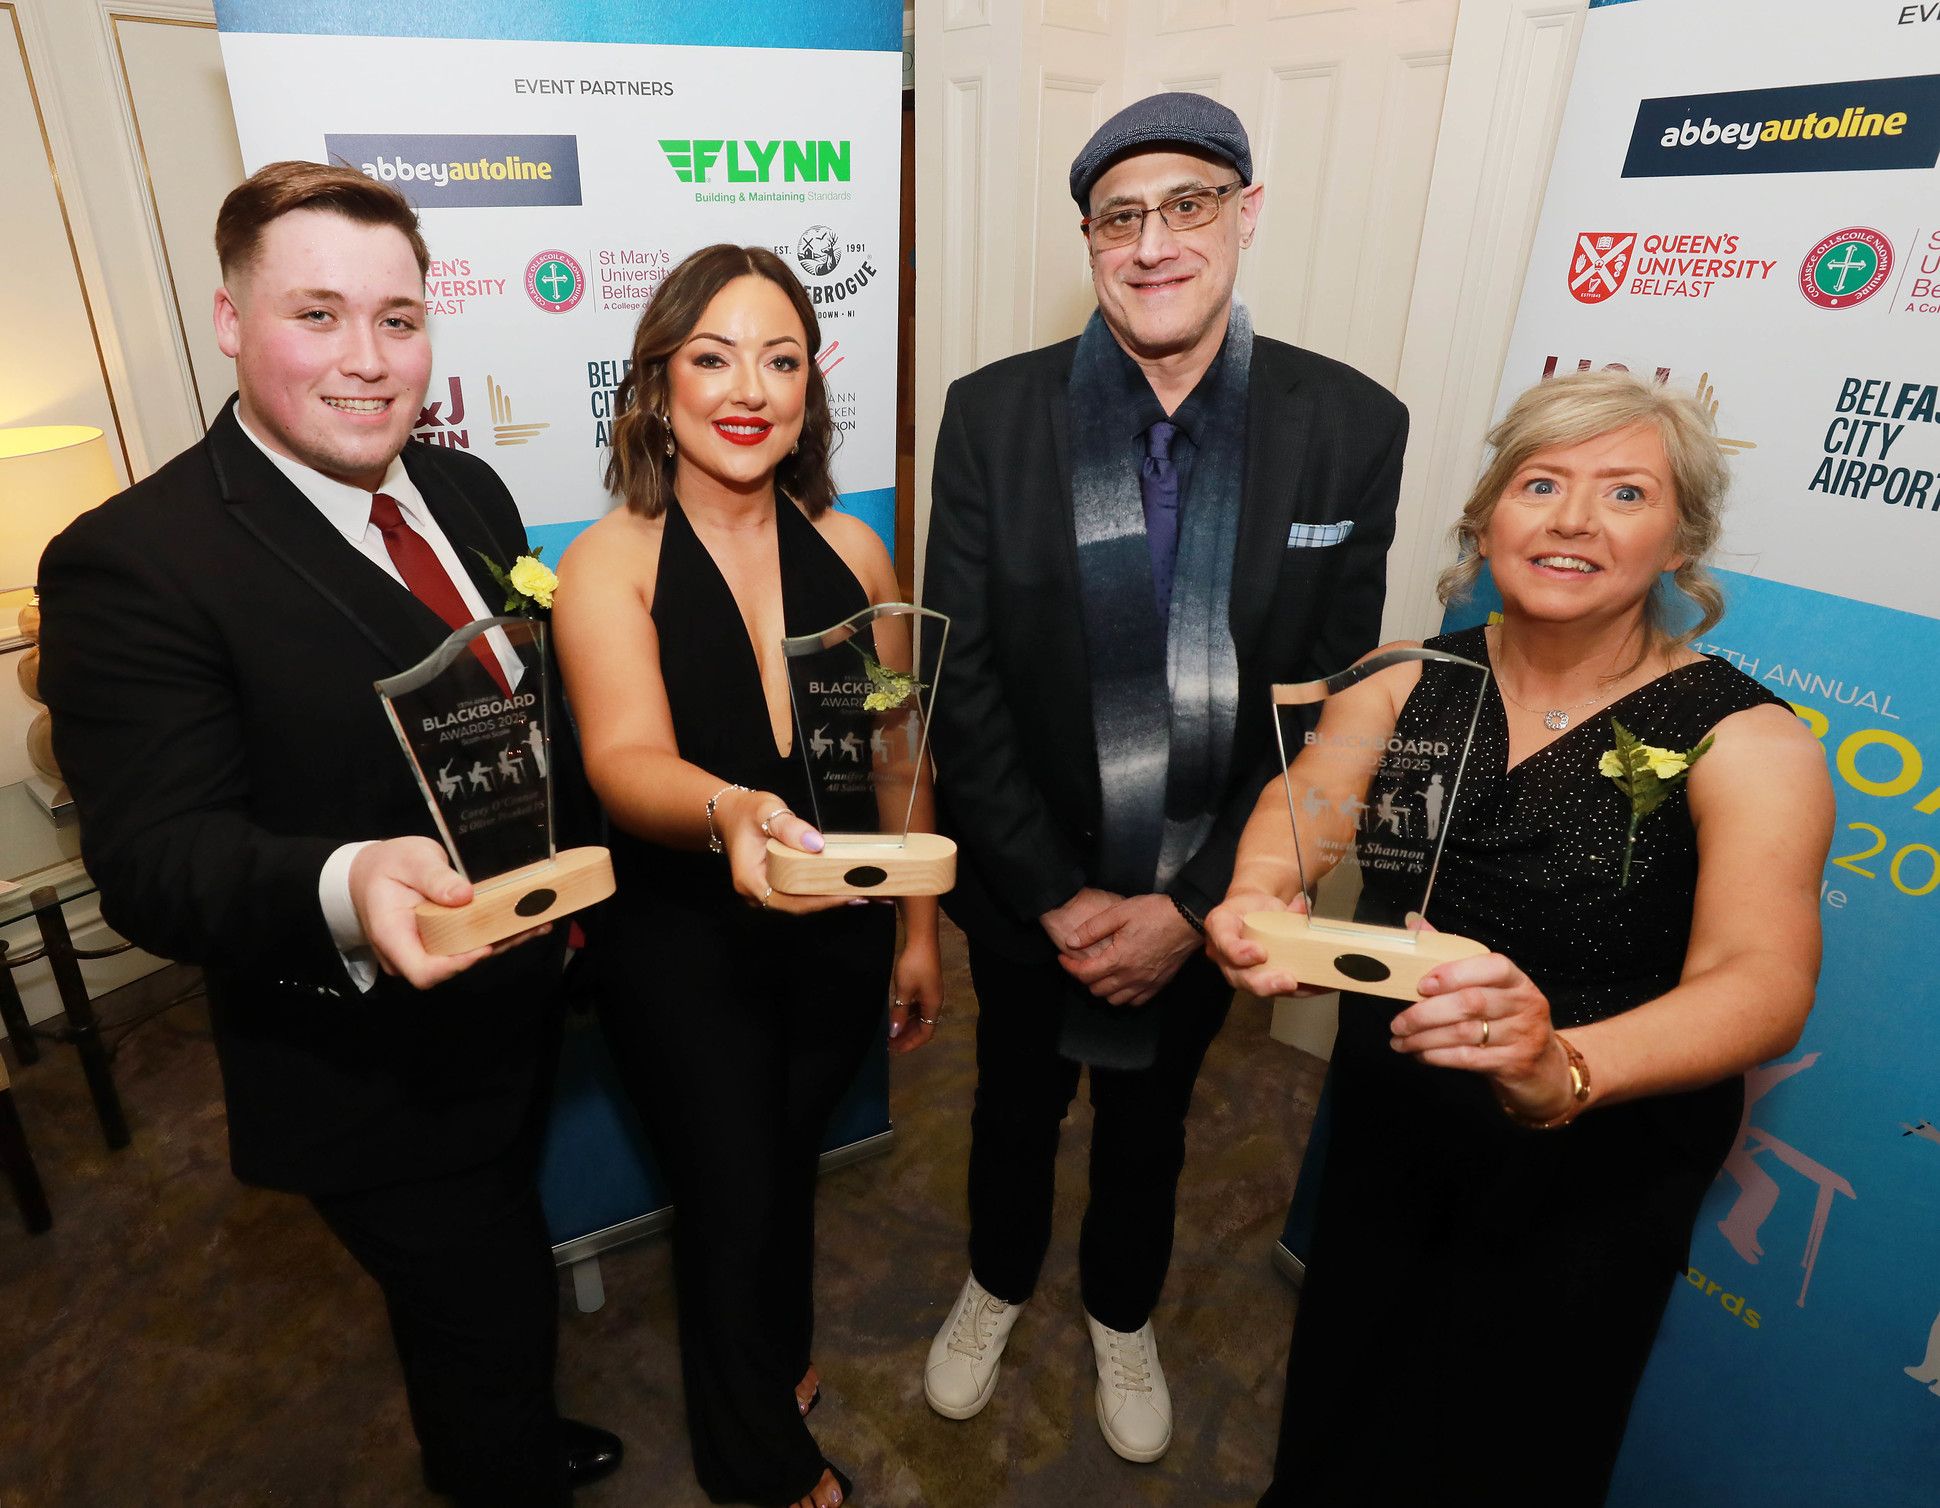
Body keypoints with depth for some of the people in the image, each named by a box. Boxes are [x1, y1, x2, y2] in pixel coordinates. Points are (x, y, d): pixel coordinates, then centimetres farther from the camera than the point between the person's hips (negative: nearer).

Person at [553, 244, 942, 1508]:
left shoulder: (851, 550, -4)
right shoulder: (609, 566, -14)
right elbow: (626, 762, -29)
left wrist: (920, 931, 6)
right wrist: (731, 812, -51)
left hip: (837, 934, 3)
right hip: (684, 946, -3)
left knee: (791, 1164, 25)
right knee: (730, 1196, 14)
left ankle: (776, 1356, 60)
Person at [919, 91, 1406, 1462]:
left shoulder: (1352, 427, -12)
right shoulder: (993, 412, -14)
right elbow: (961, 683, -12)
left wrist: (1189, 904, -14)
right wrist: (1058, 895, -15)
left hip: (1199, 897, 1)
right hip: (1026, 890, 0)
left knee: (1152, 1121, 25)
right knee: (1016, 1103, 25)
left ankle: (1123, 1313, 56)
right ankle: (998, 1284, 56)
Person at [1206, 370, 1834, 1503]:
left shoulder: (1746, 740, -17)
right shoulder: (1409, 687, -6)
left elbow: (1765, 980, -29)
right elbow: (1298, 802, -16)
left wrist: (1561, 1067, -49)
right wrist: (1262, 893, -40)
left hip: (1590, 1184, -2)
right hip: (1385, 1140, 3)